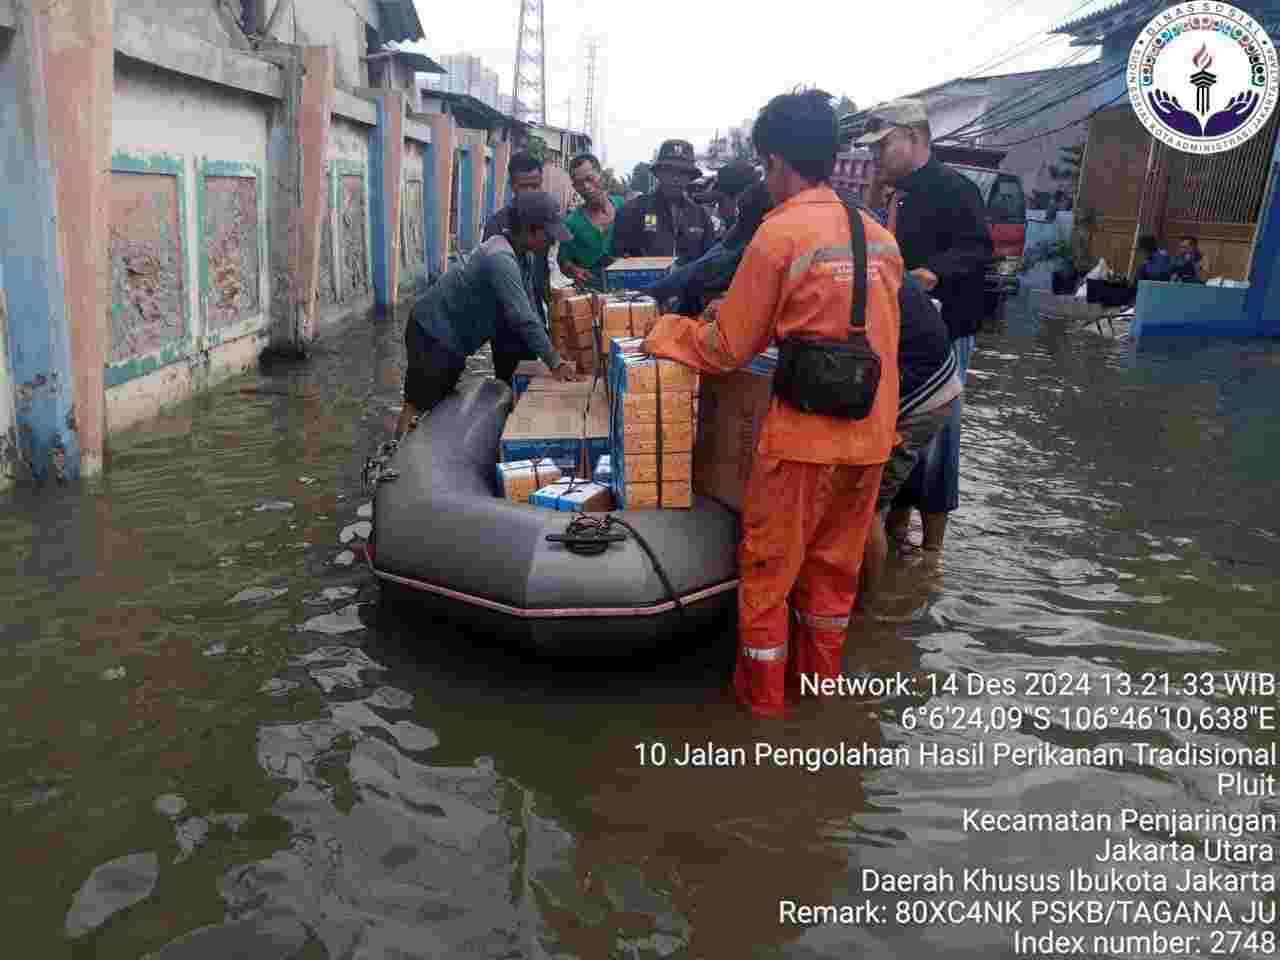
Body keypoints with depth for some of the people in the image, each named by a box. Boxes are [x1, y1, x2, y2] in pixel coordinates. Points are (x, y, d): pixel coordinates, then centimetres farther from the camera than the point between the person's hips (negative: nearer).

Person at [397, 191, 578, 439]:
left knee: (440, 403, 16)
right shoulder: (501, 259, -28)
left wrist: (552, 353, 4)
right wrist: (554, 363, -24)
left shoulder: (510, 251, 3)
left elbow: (527, 309, 8)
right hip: (433, 334, -10)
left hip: (450, 334, 10)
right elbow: (523, 319, -30)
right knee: (418, 405, -6)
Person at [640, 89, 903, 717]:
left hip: (803, 436, -6)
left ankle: (761, 693, 26)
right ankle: (821, 679, 37)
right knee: (833, 566, 21)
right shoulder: (880, 237, 6)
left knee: (767, 568, 12)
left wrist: (666, 331, 10)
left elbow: (728, 350, -8)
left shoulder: (780, 234, -13)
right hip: (869, 435, 6)